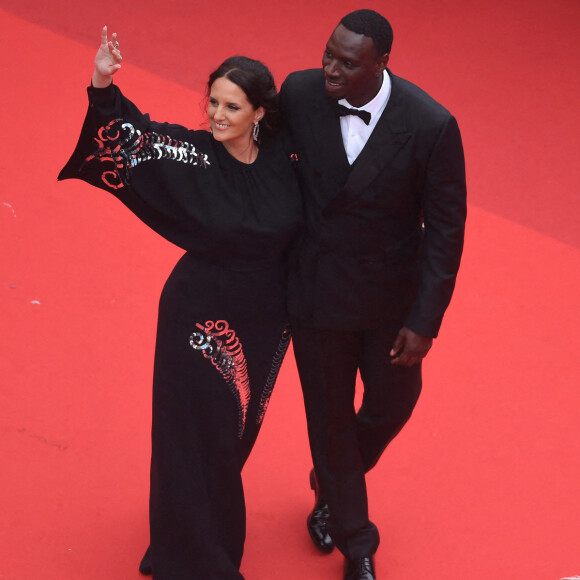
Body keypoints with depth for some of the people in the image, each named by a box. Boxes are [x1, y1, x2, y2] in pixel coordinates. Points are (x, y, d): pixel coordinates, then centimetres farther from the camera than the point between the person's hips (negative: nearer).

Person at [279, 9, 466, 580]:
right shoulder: (299, 93, -18)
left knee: (391, 405, 20)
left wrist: (425, 321, -15)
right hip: (316, 291, 1)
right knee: (329, 414, 14)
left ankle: (331, 486, 54)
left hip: (391, 296, 0)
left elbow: (445, 229, -15)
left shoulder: (430, 126, -25)